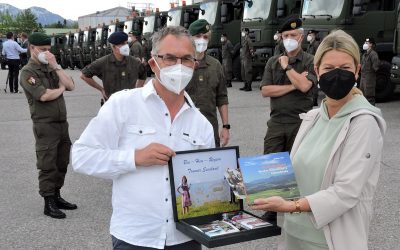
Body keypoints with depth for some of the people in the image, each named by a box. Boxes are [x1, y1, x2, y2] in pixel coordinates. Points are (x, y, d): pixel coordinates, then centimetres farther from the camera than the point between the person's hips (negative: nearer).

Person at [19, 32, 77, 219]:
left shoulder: (51, 68, 12)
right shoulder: (28, 72, -8)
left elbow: (71, 86, -1)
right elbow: (44, 95, -21)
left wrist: (55, 65, -7)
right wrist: (61, 89, -4)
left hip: (62, 123, 7)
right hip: (45, 125, -7)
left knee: (62, 163, 14)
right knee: (48, 166, 0)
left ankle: (56, 197, 27)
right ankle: (48, 204, 9)